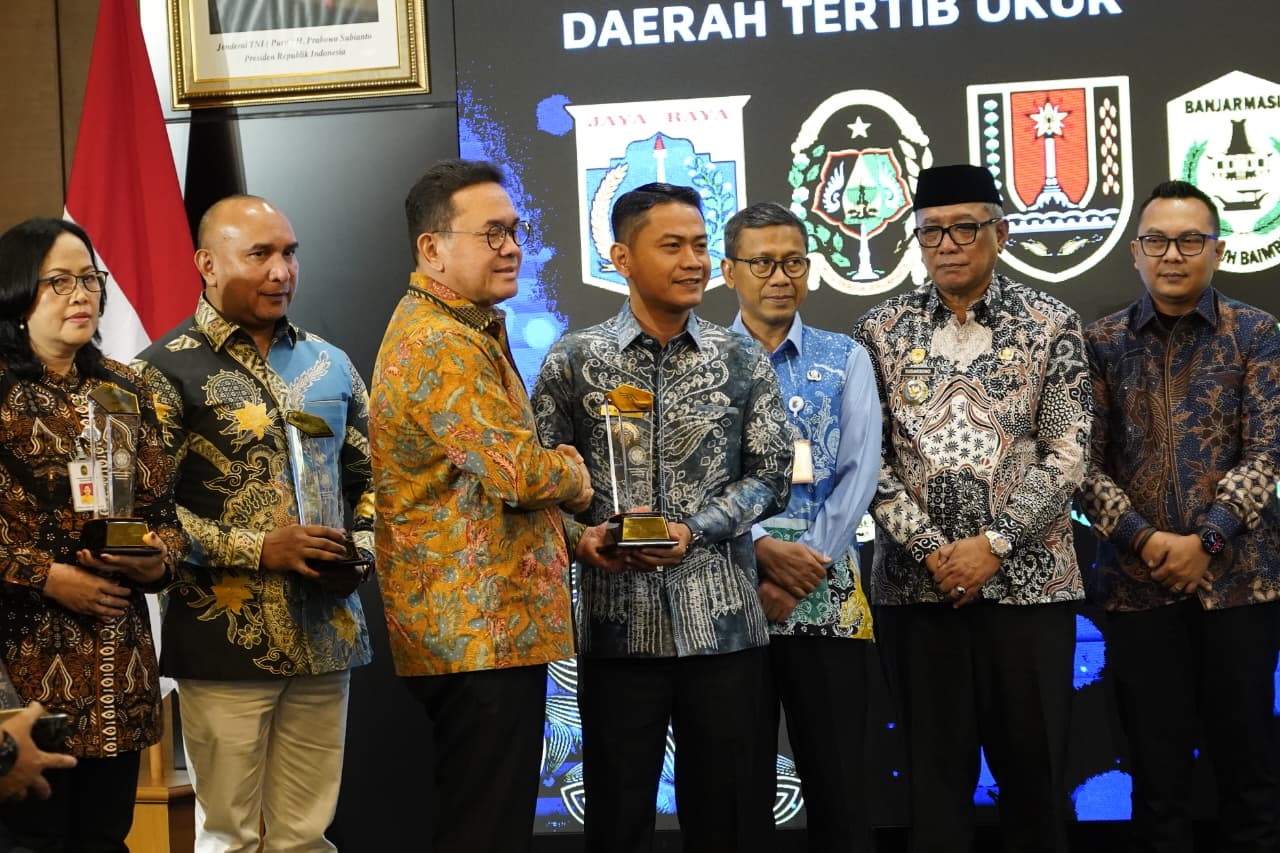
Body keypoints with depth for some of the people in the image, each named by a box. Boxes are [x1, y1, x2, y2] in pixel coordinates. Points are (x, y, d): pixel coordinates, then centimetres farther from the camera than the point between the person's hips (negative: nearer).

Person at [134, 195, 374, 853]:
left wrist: (358, 553, -1)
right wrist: (258, 549, -17)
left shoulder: (329, 365, 13)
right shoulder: (169, 369, -5)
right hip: (226, 642, -5)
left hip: (325, 638, 5)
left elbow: (369, 476, 19)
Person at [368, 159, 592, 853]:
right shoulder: (441, 345, -17)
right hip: (484, 631, -11)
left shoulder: (466, 329, 18)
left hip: (476, 629, 11)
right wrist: (573, 476, -1)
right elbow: (519, 472, -22)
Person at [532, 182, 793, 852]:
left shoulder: (742, 361, 6)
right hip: (616, 626, -1)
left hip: (724, 624, 1)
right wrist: (578, 537, -15)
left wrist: (694, 530, -11)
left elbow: (771, 473, 4)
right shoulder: (572, 361, 3)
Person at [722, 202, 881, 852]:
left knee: (839, 779, 2)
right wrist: (764, 549, -18)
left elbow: (860, 474, -2)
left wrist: (803, 568, -12)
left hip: (827, 593, 1)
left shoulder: (846, 360, 7)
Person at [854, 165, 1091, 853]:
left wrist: (994, 544, -12)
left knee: (1033, 766, 3)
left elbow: (1066, 455, -2)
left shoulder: (1051, 326, 4)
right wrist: (930, 551, -9)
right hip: (915, 583, 1)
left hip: (1026, 580, -1)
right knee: (935, 771, 5)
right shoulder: (880, 331, 6)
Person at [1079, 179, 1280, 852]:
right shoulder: (1101, 342, 5)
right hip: (1136, 578, 1)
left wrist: (1205, 540, -15)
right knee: (1157, 765, 6)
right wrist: (1143, 539, -12)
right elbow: (1084, 462, 1)